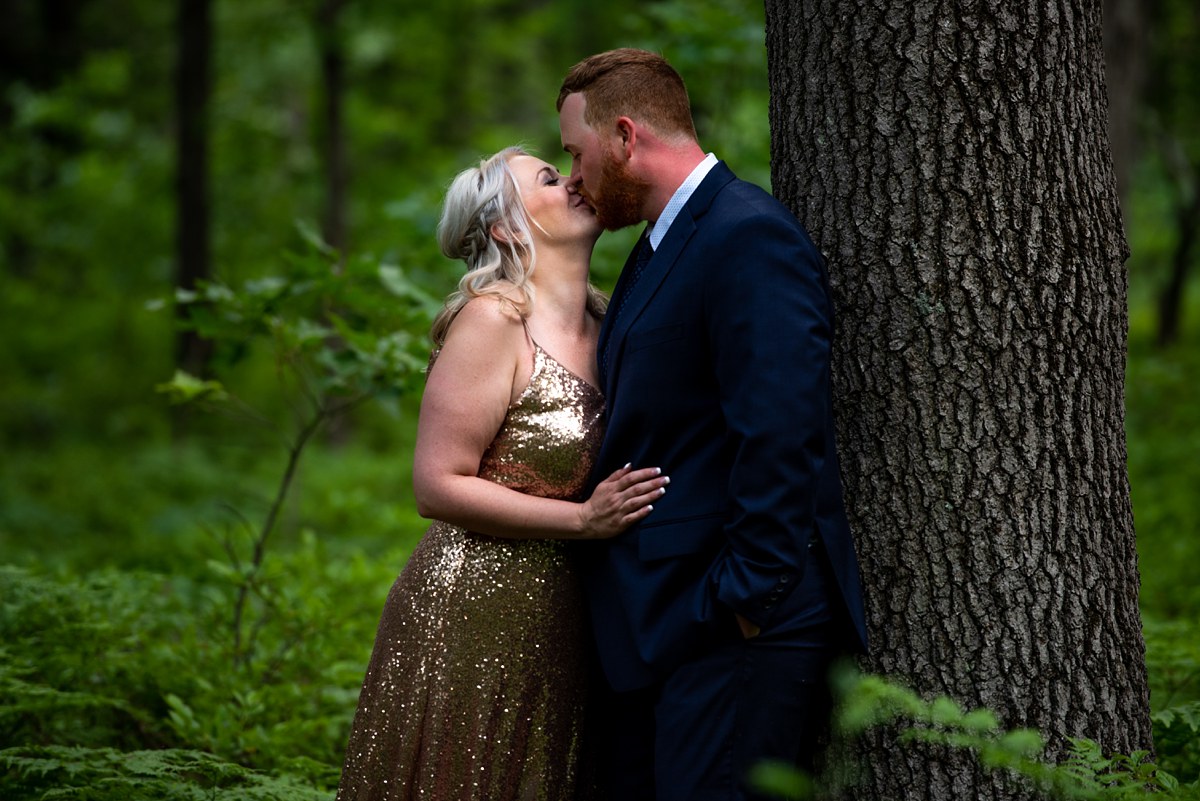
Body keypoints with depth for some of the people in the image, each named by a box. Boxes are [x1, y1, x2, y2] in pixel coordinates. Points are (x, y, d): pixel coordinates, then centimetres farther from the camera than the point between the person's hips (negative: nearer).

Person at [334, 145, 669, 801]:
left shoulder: (601, 326, 10)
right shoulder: (492, 320, -11)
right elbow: (438, 487, -16)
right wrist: (584, 519, -20)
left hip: (557, 625, 7)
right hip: (471, 624, -7)